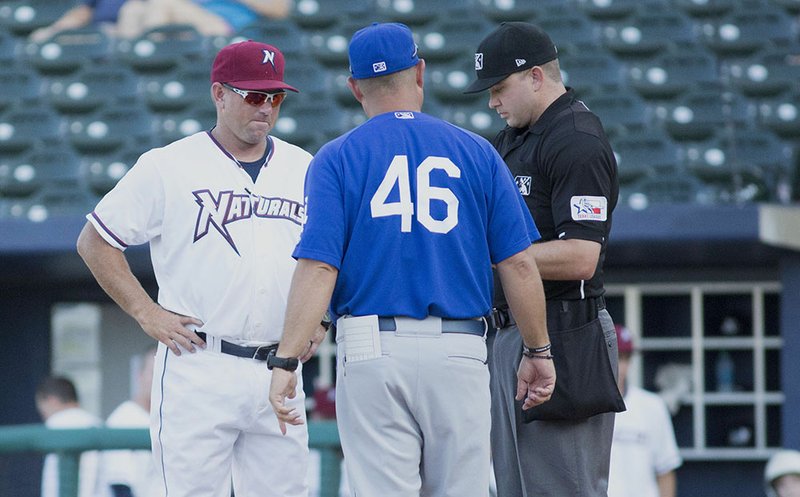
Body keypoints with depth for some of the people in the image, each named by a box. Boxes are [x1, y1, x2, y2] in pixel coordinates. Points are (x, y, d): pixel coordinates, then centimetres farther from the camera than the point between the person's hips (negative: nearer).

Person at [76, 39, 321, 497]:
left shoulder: (304, 168, 13)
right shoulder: (167, 167, 0)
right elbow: (95, 241, 4)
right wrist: (146, 312, -3)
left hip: (281, 371, 4)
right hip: (198, 369, -4)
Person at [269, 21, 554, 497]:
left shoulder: (337, 159, 1)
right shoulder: (476, 153, 6)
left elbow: (319, 268, -10)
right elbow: (519, 264, 3)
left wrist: (287, 361, -11)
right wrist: (539, 351, 12)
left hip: (373, 352, -1)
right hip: (460, 351, 1)